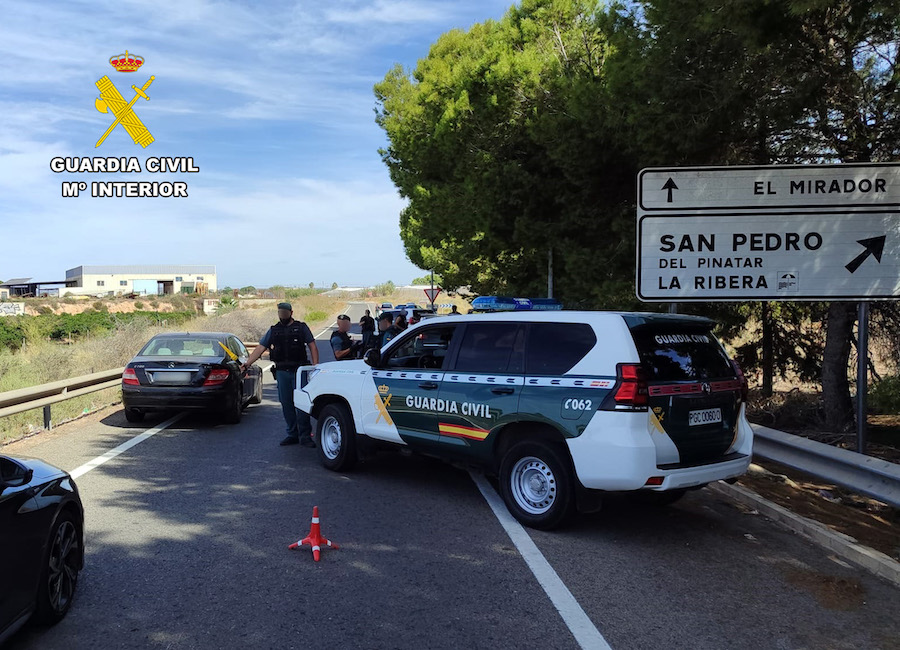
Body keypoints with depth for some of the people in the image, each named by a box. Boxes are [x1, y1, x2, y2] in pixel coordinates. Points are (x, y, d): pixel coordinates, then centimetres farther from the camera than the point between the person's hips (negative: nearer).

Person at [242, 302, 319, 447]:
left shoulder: (301, 327, 7)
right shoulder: (273, 330, 15)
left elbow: (313, 347, 3)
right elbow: (260, 348, 12)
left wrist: (315, 366, -7)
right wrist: (247, 363, 2)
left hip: (299, 371, -3)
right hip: (282, 372, 3)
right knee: (286, 405, 6)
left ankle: (305, 436, -2)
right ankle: (292, 434, 15)